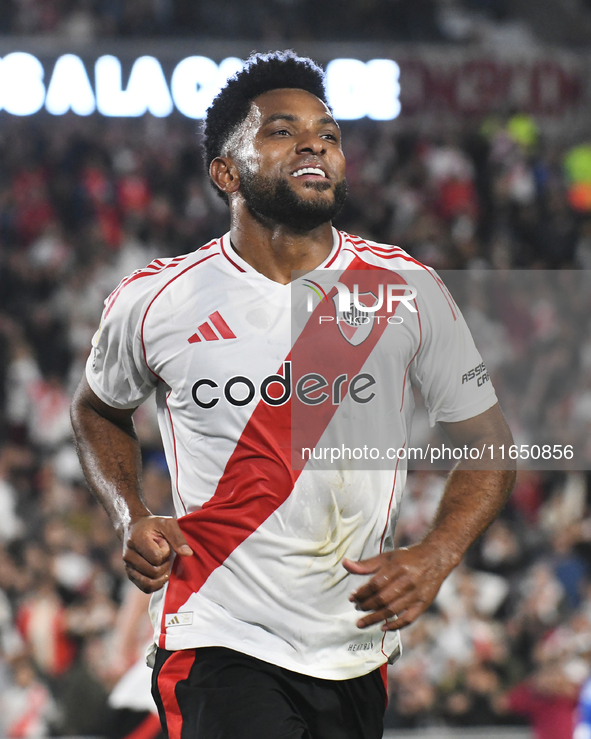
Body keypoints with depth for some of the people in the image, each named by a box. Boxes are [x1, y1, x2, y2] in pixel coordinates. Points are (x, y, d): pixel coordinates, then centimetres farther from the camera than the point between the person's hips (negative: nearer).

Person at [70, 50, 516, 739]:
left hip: (357, 648, 3)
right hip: (219, 647, -3)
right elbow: (97, 409, 18)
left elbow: (485, 443, 7)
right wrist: (131, 519, -1)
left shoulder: (405, 288, 0)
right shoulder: (153, 301, -3)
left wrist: (434, 557, -10)